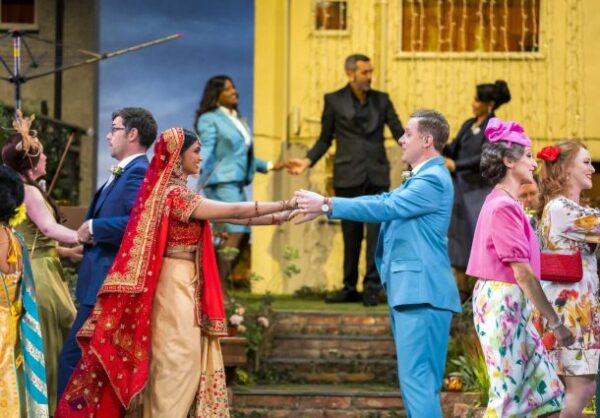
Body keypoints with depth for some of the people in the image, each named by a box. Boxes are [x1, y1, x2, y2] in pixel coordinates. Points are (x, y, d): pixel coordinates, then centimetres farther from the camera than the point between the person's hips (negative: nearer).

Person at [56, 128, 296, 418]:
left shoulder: (179, 193, 13)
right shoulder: (175, 195, -16)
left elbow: (229, 217, 10)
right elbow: (234, 212, -18)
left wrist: (279, 218, 4)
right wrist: (285, 205, -16)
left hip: (186, 285, 10)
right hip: (176, 286, -10)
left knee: (186, 363, 10)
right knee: (177, 365, -5)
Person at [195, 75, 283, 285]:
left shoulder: (237, 120, 20)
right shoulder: (209, 119, -4)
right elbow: (206, 152, -15)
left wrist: (270, 166, 30)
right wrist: (199, 176, -32)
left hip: (238, 184, 9)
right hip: (222, 183, -9)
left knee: (242, 236, 6)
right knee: (235, 233, -17)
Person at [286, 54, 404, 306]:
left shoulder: (381, 100, 10)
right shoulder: (334, 101, 5)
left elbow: (399, 133, 7)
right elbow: (325, 139, 9)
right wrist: (308, 161, -6)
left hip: (377, 176, 1)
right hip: (348, 176, -1)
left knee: (376, 231, -9)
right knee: (351, 235, 5)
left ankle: (372, 287, -8)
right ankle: (349, 288, 14)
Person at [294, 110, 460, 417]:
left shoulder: (433, 179, -13)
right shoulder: (421, 180, 22)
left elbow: (386, 208, -20)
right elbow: (384, 200, 16)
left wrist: (327, 205, -18)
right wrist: (324, 206, 6)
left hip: (421, 293, -11)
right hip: (410, 291, 11)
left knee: (417, 380, -13)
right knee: (418, 382, 12)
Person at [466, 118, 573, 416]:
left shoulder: (504, 202, 16)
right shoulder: (504, 206, -15)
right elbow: (522, 272, -18)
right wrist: (555, 322, -15)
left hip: (513, 306, 10)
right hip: (502, 302, -10)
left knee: (546, 390, 7)